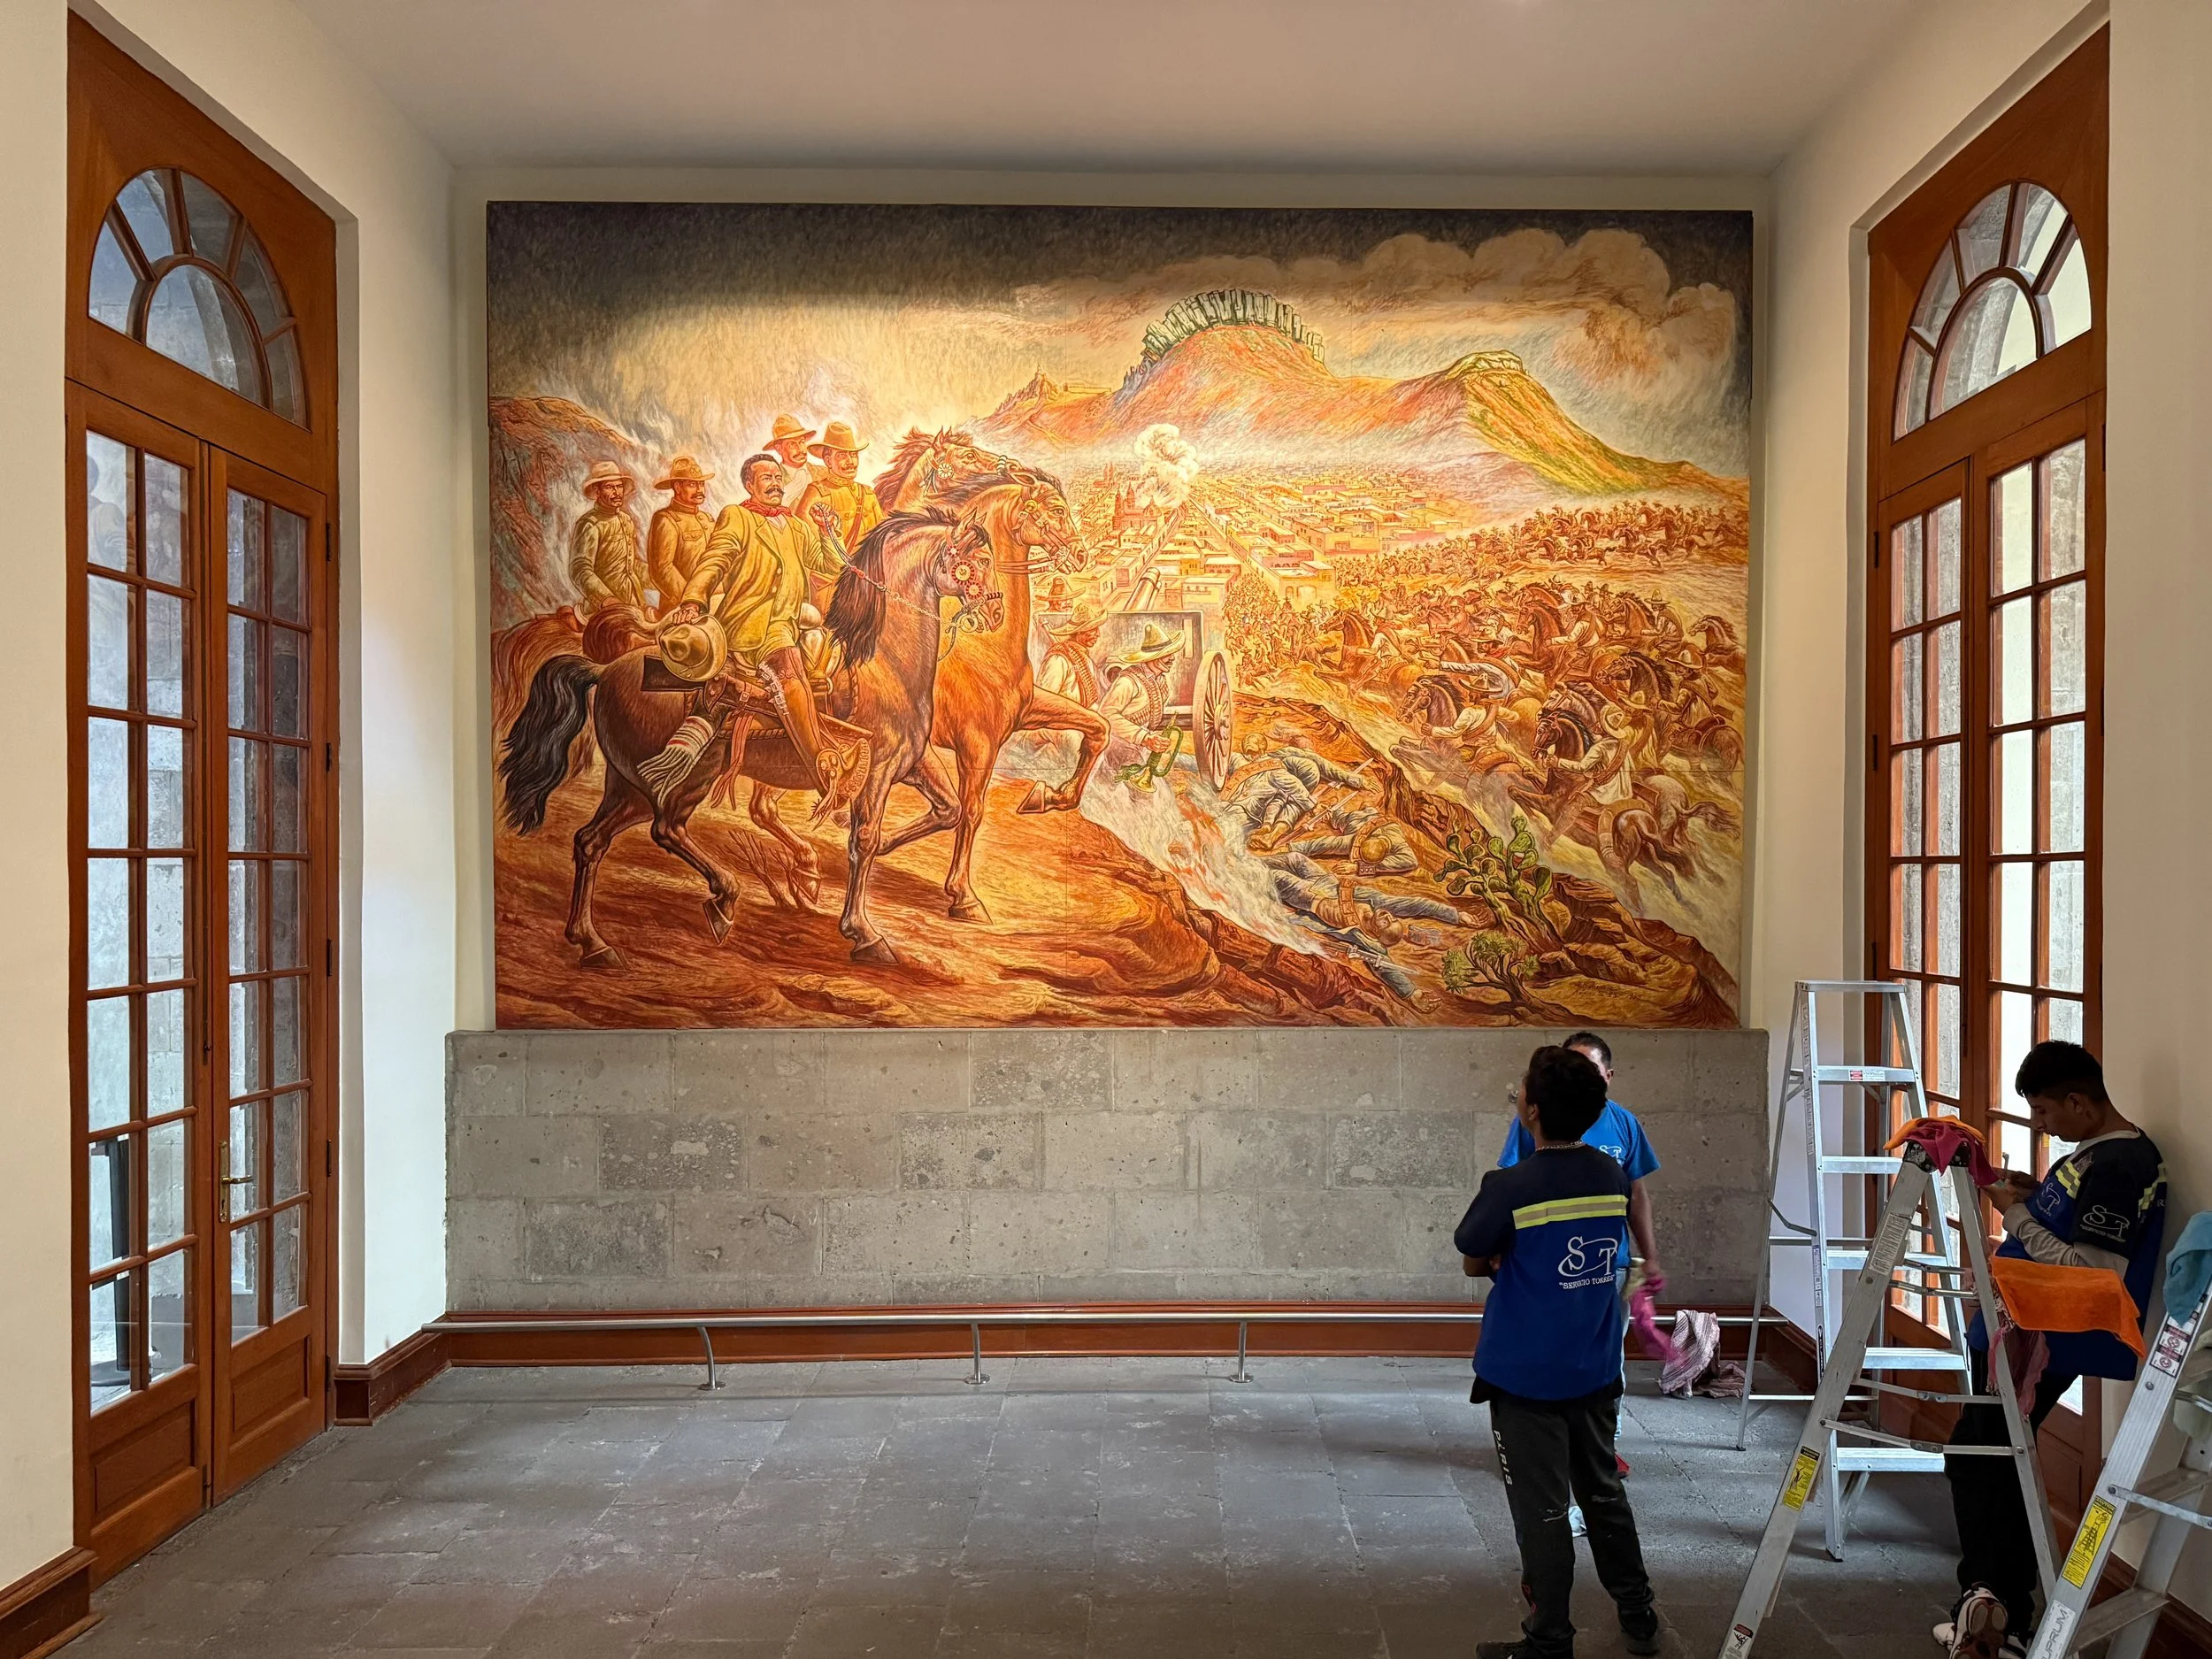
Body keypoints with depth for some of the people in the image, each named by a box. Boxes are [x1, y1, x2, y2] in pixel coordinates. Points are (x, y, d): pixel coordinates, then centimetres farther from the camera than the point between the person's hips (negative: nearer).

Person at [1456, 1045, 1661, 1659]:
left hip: (1526, 1378, -5)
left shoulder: (1509, 1187, -21)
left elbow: (1473, 1264, -7)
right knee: (1604, 1493, 21)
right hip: (1595, 1372, 6)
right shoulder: (1613, 1177, -4)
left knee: (1542, 1511, 5)